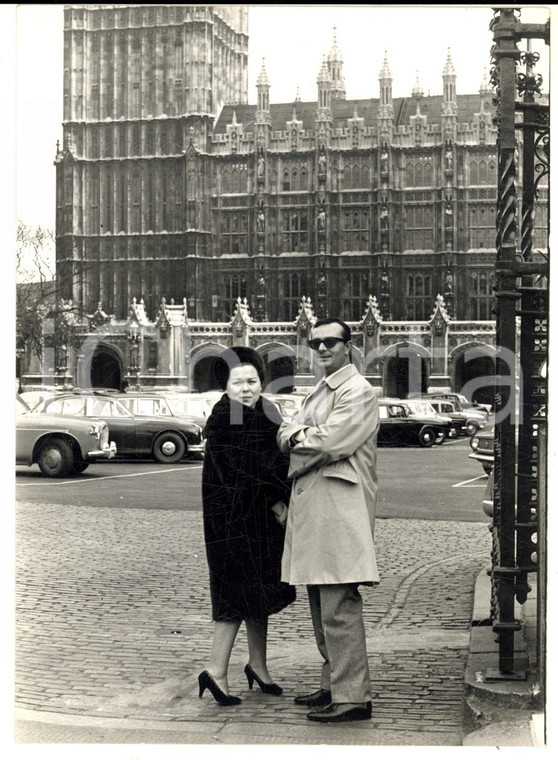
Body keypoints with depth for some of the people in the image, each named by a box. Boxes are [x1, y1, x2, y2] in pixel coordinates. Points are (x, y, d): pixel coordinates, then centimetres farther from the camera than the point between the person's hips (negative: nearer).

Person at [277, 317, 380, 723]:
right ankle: (333, 686, 22)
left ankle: (353, 697, -8)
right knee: (322, 608, 13)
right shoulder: (319, 392, 23)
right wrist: (299, 433, -5)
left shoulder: (358, 392, -7)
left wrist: (298, 437, -1)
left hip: (339, 507, -10)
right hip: (310, 506, 10)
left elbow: (332, 442, -18)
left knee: (339, 609, -11)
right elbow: (285, 436, 16)